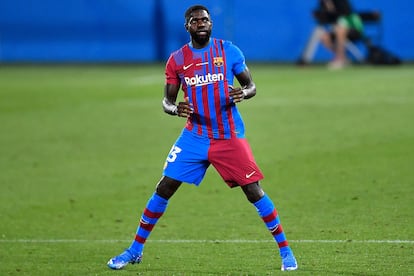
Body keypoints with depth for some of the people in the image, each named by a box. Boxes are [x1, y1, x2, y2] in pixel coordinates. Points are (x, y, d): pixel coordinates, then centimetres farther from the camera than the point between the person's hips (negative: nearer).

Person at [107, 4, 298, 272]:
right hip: (194, 136, 2)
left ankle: (285, 250, 4)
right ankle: (135, 250, 9)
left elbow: (251, 85, 4)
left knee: (254, 191, -7)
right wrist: (175, 108, -19)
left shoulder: (229, 51, -1)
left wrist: (243, 93, -21)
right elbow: (167, 100, 5)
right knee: (164, 188, -3)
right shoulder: (177, 59, 2)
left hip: (229, 137, -2)